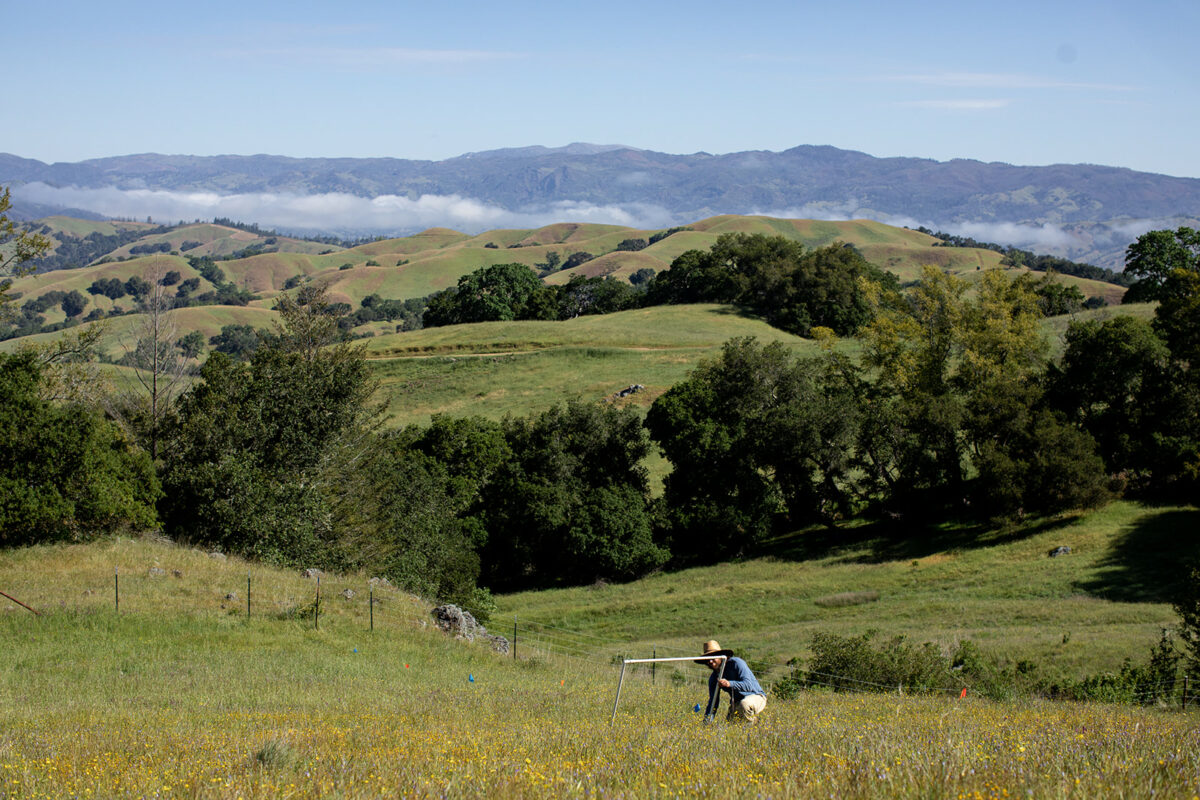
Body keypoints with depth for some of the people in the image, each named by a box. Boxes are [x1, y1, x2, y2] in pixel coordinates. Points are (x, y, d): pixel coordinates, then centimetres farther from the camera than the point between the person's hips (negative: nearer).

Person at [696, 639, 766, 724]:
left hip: (756, 697, -7)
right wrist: (706, 721, -14)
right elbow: (713, 702, 1)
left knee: (744, 704, -38)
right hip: (737, 702, 7)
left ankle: (751, 725, -10)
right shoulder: (713, 678, 0)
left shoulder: (736, 663, -19)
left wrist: (729, 684, -46)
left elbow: (748, 685, -30)